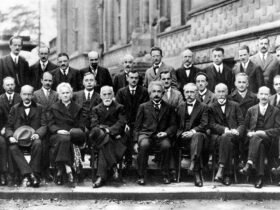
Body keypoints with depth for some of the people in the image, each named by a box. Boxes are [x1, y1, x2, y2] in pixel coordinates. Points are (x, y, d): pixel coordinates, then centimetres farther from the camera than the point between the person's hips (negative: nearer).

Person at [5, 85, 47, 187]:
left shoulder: (39, 108, 14)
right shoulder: (15, 109, 17)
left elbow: (44, 125, 4)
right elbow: (9, 127, 10)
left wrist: (37, 134, -18)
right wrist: (10, 137, -13)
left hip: (33, 138, -1)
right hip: (18, 139, 1)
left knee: (38, 144, -36)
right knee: (12, 148, -32)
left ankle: (35, 174, -31)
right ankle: (29, 174, -38)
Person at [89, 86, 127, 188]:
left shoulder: (119, 108, 17)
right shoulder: (96, 109, 22)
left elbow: (121, 123, 1)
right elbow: (94, 125, 6)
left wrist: (109, 130, -16)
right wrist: (103, 131, -14)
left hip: (115, 136, -1)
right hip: (100, 134, 1)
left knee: (104, 146, -35)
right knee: (105, 139, -38)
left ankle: (101, 177, -40)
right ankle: (113, 166, -37)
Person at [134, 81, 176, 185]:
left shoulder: (168, 108, 16)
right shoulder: (143, 107, 14)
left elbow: (173, 125, 12)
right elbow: (137, 126, 12)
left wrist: (166, 133, -10)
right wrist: (136, 141, 0)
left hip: (161, 135, 0)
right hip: (145, 134, 0)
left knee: (166, 145, -34)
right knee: (144, 145, -35)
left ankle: (165, 175, -17)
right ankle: (141, 176, -23)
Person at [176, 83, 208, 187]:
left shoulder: (203, 107, 13)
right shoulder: (180, 107, 25)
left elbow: (204, 124, -3)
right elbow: (177, 125, 22)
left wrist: (193, 131, -19)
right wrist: (181, 133, 1)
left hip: (198, 134, -1)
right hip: (183, 137, 1)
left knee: (197, 136, -39)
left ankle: (193, 163, -53)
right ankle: (197, 174, -44)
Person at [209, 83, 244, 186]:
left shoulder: (235, 105, 19)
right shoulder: (211, 107, 16)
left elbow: (241, 123, 11)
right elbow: (212, 124, 2)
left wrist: (238, 131, -13)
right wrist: (225, 129, -16)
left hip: (233, 135, 0)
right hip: (217, 135, 0)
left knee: (226, 138, -36)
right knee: (228, 143, -35)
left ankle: (221, 168, -41)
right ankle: (227, 174, -38)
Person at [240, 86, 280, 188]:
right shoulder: (251, 110, 21)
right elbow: (245, 126, 19)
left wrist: (263, 132, -12)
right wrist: (249, 132, -5)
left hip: (268, 140, -2)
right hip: (253, 138, 2)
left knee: (257, 138, -37)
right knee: (260, 145, -35)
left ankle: (249, 164, -51)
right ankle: (260, 176, -44)